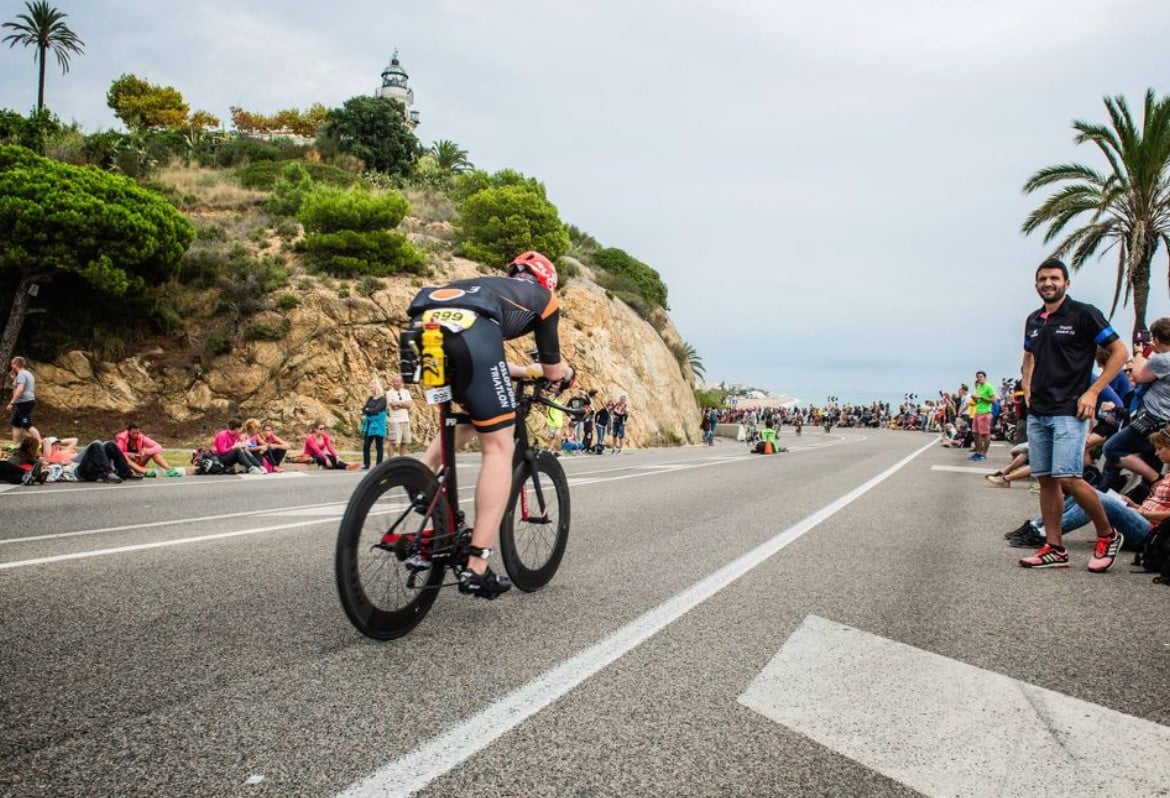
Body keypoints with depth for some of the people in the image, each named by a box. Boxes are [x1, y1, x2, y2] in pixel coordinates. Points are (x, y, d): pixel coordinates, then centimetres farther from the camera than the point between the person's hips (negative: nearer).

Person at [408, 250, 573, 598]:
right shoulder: (543, 298, 29)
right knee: (499, 448, 1)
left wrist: (526, 371, 59)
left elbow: (487, 358, 48)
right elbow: (552, 368, 31)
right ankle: (476, 568, -4)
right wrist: (567, 375, 53)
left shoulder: (490, 286, 43)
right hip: (468, 331, -7)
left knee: (469, 419, 32)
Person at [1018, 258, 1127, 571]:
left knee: (1067, 478, -14)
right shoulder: (1033, 320, 14)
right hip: (1037, 412, 7)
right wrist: (1028, 389, 13)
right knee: (1045, 479, 6)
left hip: (1069, 412, -7)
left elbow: (1119, 352, -5)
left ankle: (1108, 535, 9)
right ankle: (1055, 548, 13)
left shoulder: (1083, 314, -4)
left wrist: (1092, 392, -11)